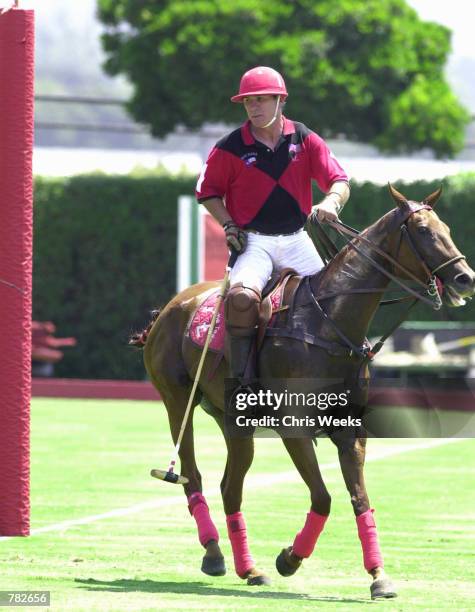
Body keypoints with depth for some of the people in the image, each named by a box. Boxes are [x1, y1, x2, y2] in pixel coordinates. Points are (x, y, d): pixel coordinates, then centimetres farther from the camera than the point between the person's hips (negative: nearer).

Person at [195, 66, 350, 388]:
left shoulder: (305, 140, 2)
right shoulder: (229, 149, -4)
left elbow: (340, 182, -2)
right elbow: (208, 192, 8)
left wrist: (331, 202, -25)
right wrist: (229, 225, -8)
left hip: (296, 240, 3)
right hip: (253, 241, -3)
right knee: (243, 297, -31)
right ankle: (241, 379, -21)